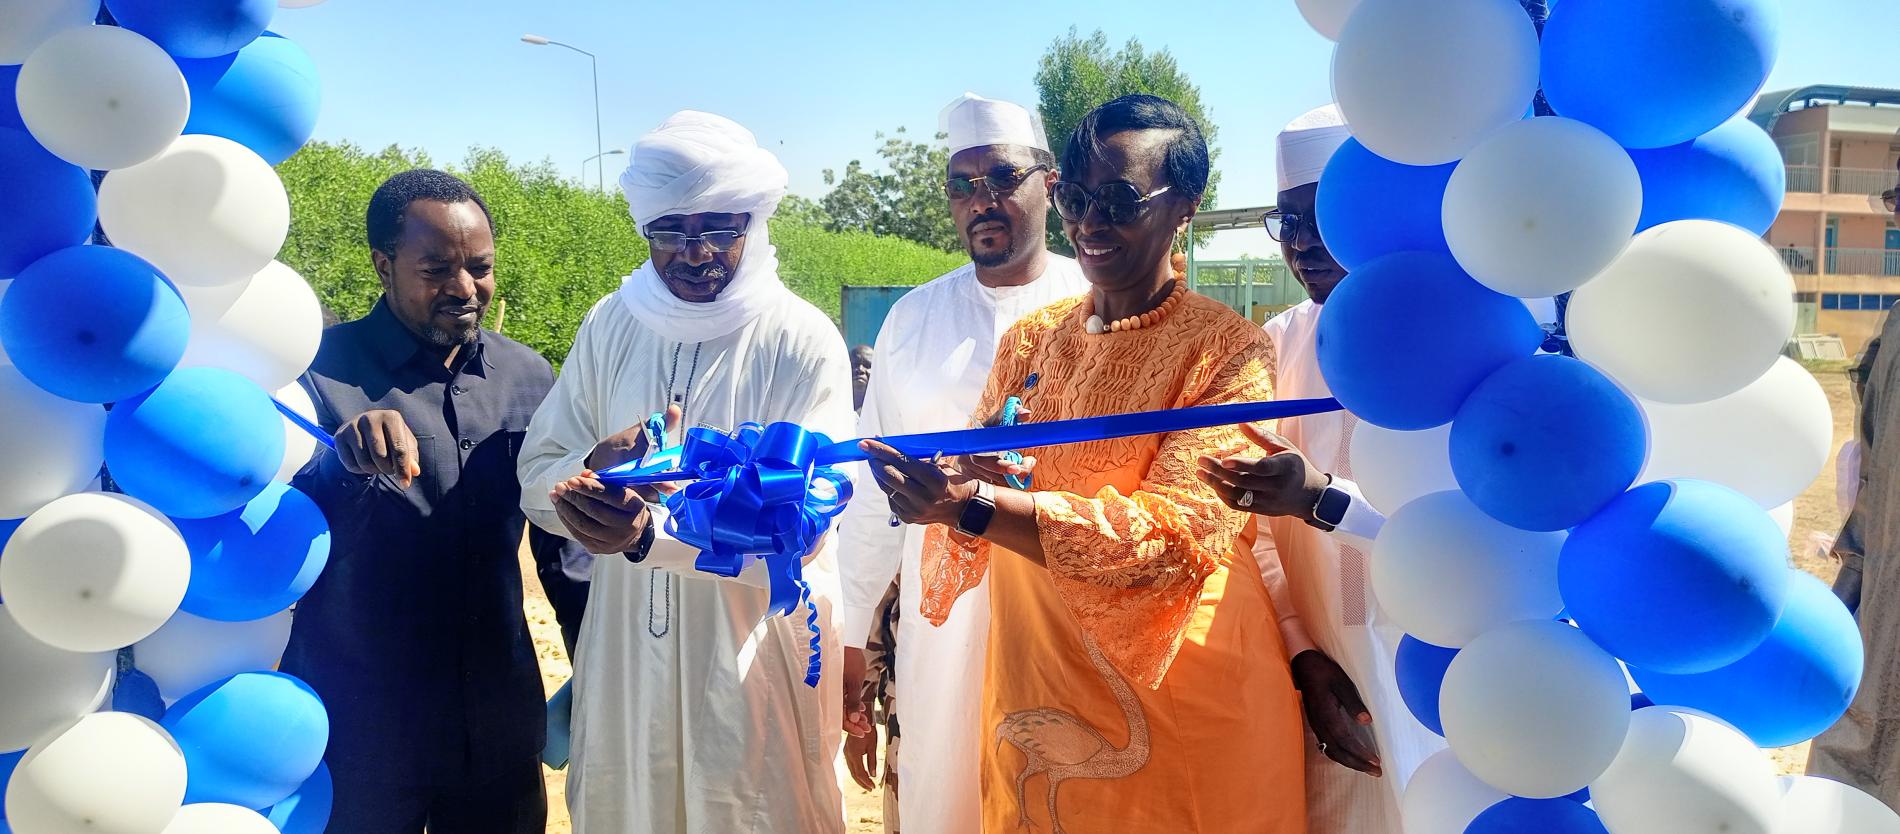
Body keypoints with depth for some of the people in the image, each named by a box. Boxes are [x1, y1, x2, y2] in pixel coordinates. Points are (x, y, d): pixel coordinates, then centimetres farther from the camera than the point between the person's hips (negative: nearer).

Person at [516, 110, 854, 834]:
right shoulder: (611, 326, 2)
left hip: (757, 657, -3)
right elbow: (536, 479, 3)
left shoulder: (803, 342, -11)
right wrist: (597, 467, -20)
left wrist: (654, 534, -32)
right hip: (625, 656, 4)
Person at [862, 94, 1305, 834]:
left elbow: (1174, 536, -21)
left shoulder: (1230, 351, -10)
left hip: (1178, 710, -4)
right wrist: (946, 483, -18)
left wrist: (977, 504, -31)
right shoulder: (1028, 340, 6)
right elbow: (968, 492, 7)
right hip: (1033, 701, 5)